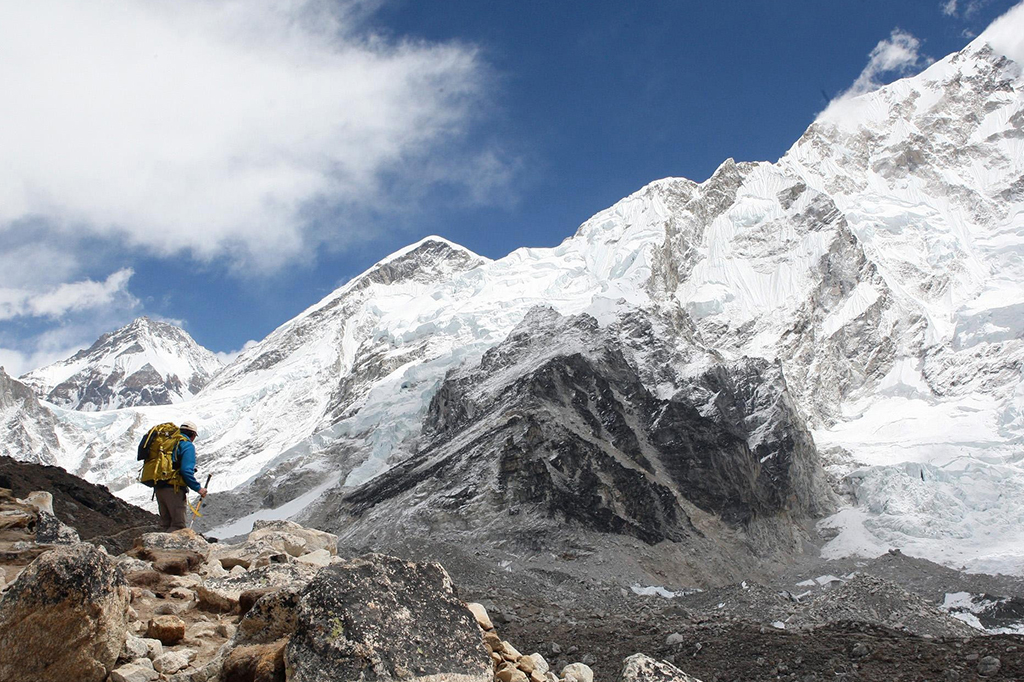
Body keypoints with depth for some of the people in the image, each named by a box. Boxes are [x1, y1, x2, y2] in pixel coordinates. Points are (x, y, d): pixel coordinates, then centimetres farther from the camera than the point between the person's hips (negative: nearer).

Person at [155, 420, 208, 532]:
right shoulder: (188, 445, -4)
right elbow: (186, 470, -17)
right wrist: (198, 488, -9)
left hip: (159, 488, 8)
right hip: (174, 489, -8)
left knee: (165, 524, 13)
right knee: (178, 525, -6)